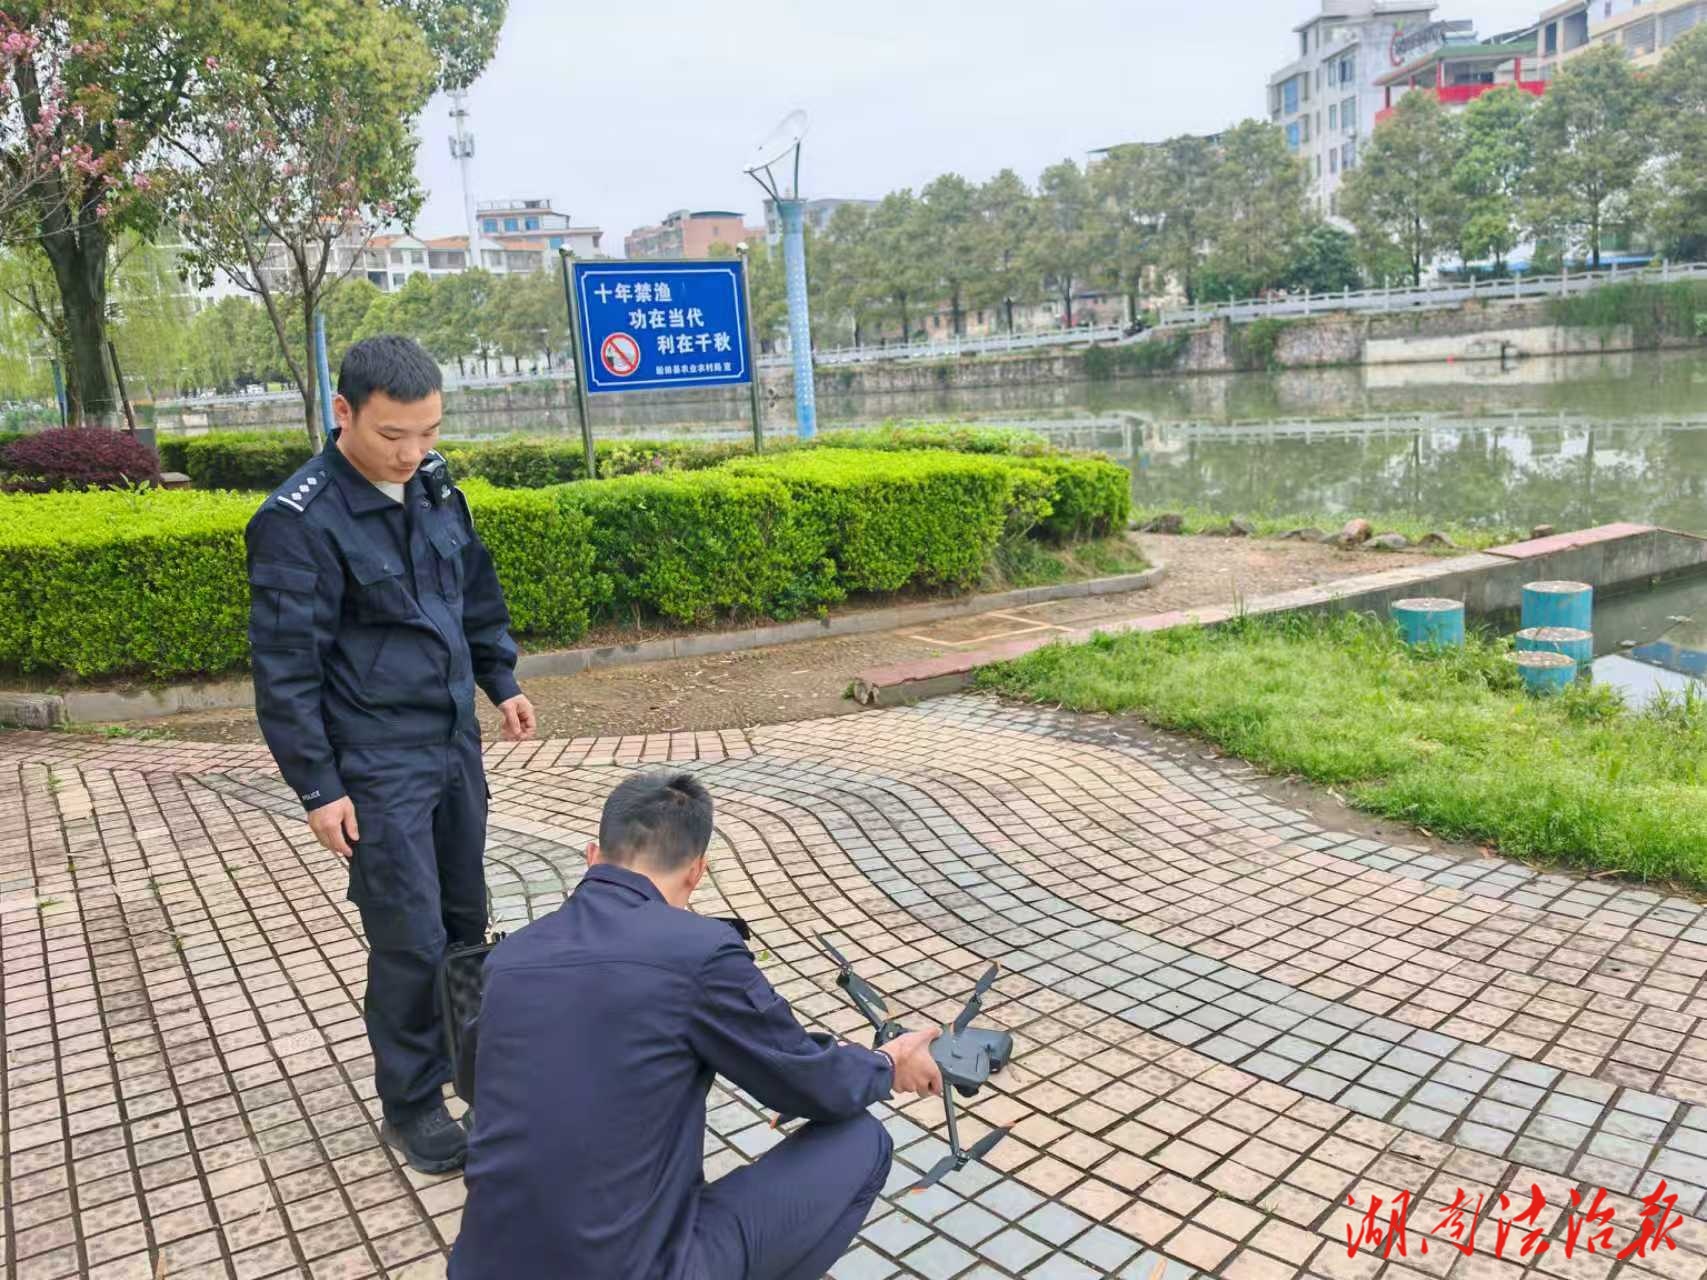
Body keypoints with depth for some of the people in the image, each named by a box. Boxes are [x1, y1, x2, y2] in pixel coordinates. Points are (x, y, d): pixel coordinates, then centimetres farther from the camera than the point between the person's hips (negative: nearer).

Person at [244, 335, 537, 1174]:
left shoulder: (434, 485, 3)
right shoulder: (299, 519, -17)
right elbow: (285, 668, -15)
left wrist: (501, 681, 15)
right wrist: (318, 787, -14)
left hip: (455, 745, 7)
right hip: (377, 767, -7)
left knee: (464, 918, 18)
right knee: (410, 941, 0)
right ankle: (410, 1105, 20)